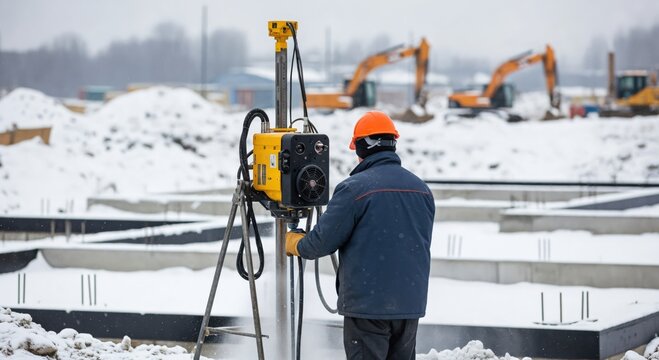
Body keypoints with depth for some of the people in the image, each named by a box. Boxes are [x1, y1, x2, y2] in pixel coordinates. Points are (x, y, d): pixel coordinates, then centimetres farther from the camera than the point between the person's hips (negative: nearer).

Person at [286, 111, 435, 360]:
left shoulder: (354, 188, -12)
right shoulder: (422, 189, 8)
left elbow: (324, 241, -8)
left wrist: (295, 244, 13)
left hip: (367, 304, -6)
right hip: (411, 302, 6)